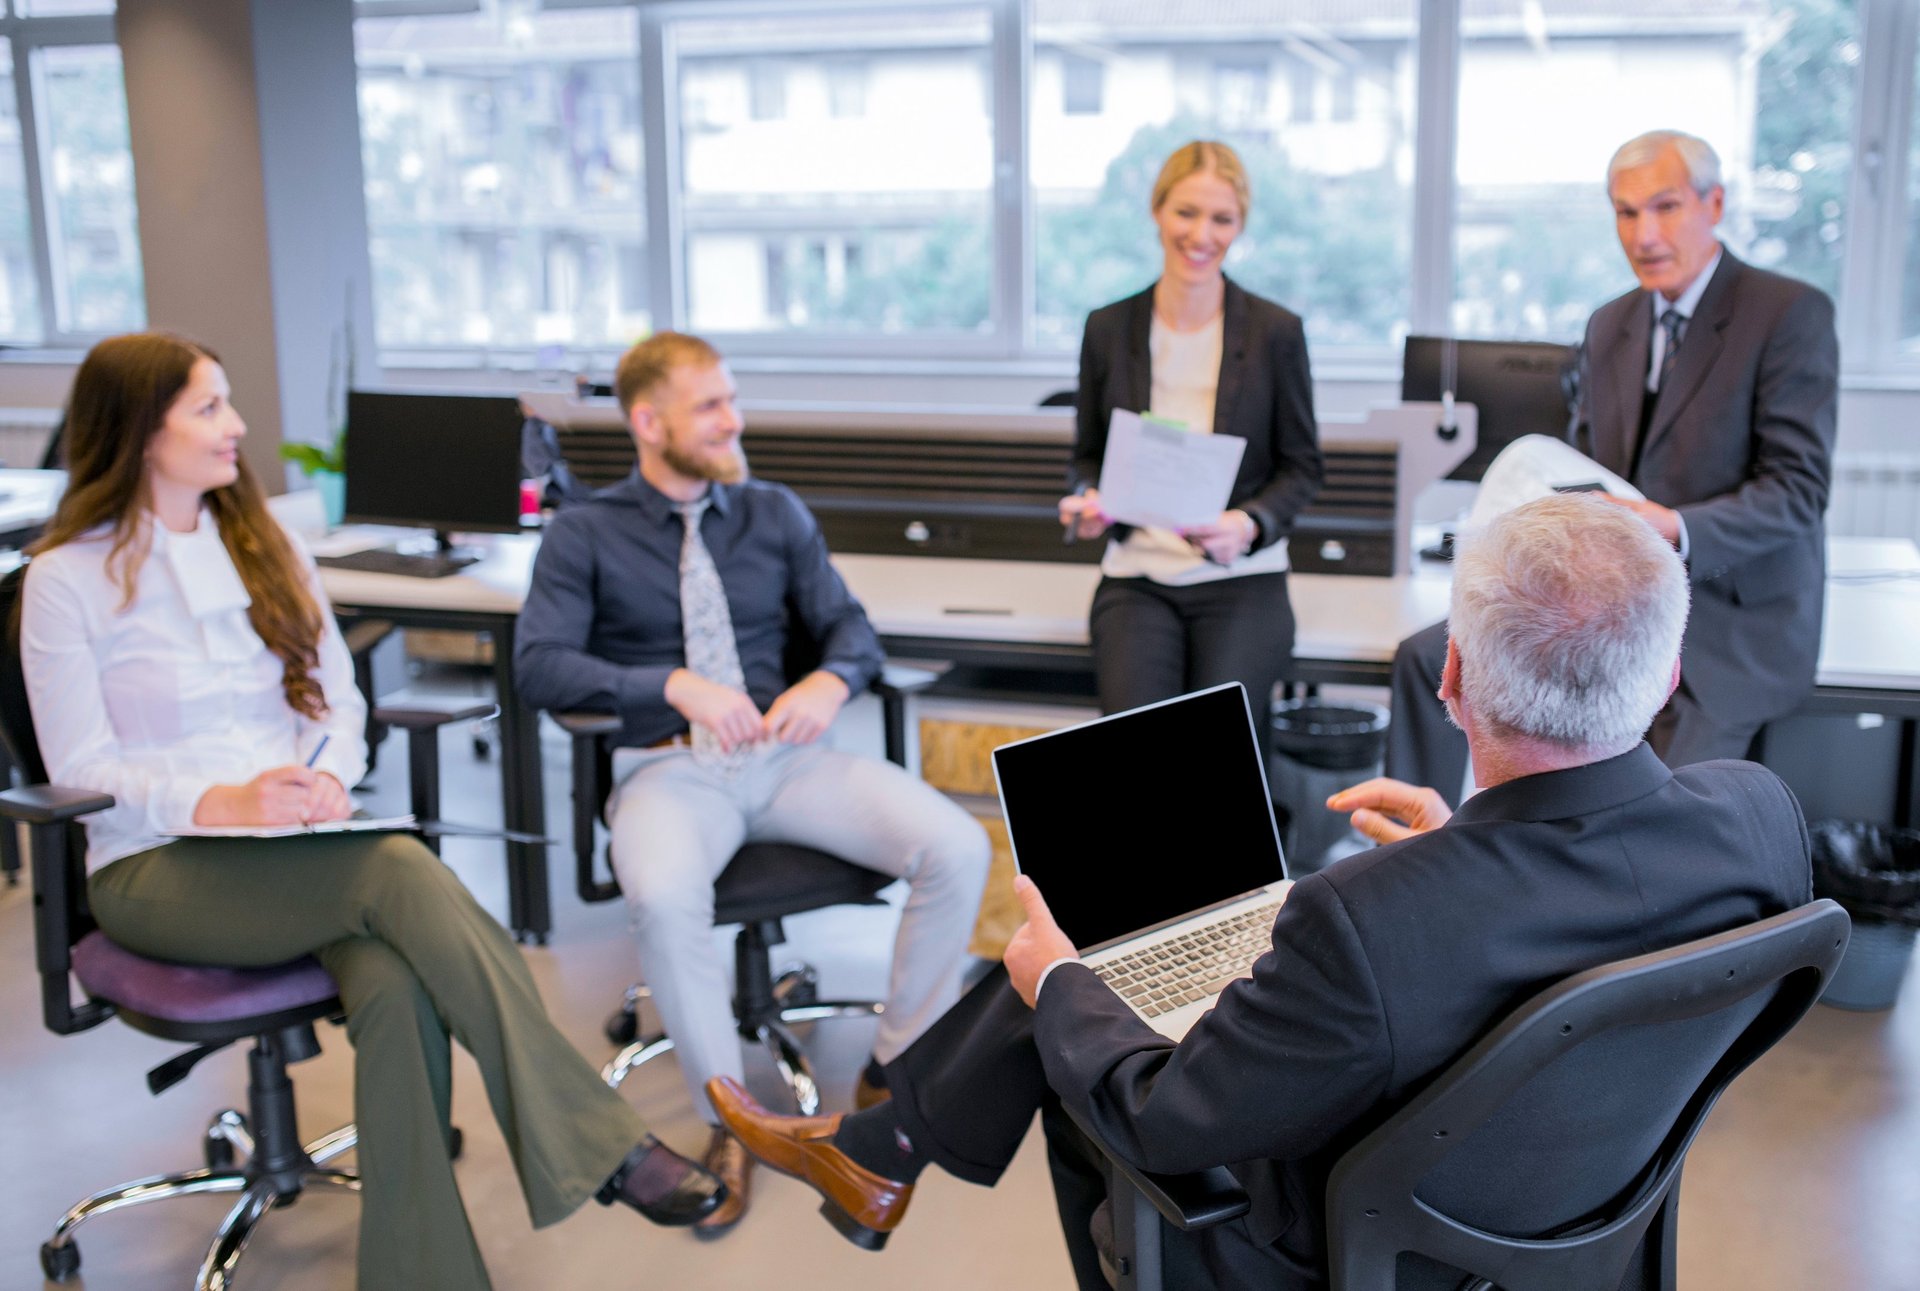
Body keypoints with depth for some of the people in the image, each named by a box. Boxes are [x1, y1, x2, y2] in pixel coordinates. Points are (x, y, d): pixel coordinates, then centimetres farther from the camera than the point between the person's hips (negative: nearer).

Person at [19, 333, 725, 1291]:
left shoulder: (266, 546, 15)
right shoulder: (69, 578, -1)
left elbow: (339, 698, 14)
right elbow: (81, 769, -5)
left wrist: (328, 779, -8)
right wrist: (227, 804, -20)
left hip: (295, 853, 4)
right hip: (154, 870, -4)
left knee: (396, 988, -32)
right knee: (402, 870, -34)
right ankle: (598, 1144, -33)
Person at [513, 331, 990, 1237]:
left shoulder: (776, 515, 15)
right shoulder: (585, 535, 5)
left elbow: (850, 627, 13)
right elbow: (539, 664, -7)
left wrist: (829, 681, -12)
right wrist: (675, 684, -20)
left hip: (784, 755, 3)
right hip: (669, 767, -3)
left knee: (957, 848, -19)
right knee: (662, 896, -38)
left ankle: (896, 1074, 1)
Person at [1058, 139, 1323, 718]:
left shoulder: (1276, 331, 1)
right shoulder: (1107, 328, 6)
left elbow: (1302, 465, 6)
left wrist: (1249, 523, -13)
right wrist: (1087, 498, -7)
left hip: (1241, 580, -1)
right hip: (1136, 577, 1)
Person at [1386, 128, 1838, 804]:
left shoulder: (1792, 313, -9)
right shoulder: (1609, 326, 12)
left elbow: (1799, 488, -15)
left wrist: (1677, 529, -32)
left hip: (1731, 617, -6)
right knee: (1428, 658, -6)